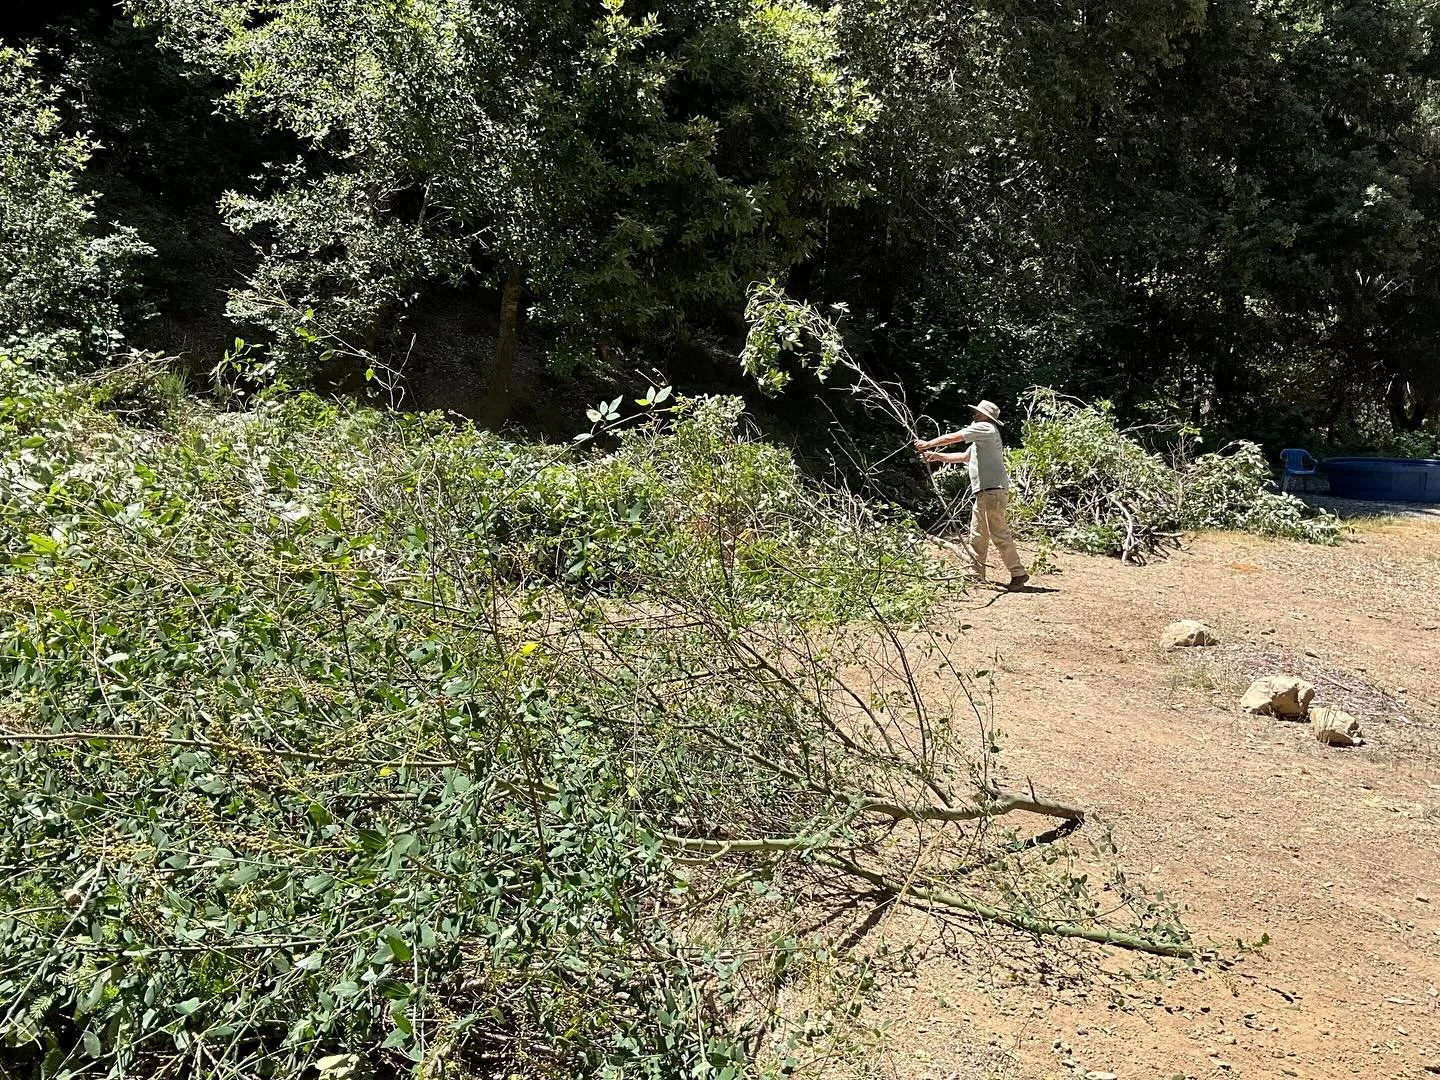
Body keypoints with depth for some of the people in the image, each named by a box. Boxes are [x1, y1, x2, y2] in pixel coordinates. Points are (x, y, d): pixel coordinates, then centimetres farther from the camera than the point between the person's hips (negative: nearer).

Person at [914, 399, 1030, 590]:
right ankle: (976, 575, 15)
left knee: (999, 534, -11)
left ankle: (1018, 574, -7)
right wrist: (936, 456, 25)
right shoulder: (982, 438, 25)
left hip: (993, 490, -11)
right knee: (977, 535, 11)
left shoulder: (985, 428, -5)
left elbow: (952, 438, -5)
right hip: (984, 492, 11)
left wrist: (928, 444, 6)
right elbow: (963, 457, 30)